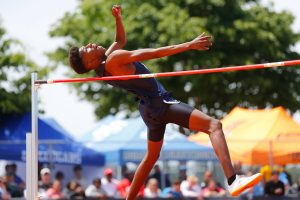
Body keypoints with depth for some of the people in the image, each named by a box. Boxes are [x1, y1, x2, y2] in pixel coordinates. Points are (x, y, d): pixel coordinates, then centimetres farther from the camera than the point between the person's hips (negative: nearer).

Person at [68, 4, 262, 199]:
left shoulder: (105, 62, 8)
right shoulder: (113, 59, -18)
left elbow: (121, 40, 29)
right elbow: (154, 53, -19)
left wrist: (118, 18, 15)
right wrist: (189, 45, -19)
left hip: (150, 108, 10)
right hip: (160, 103, -10)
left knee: (151, 156, 28)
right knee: (214, 125, -20)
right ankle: (233, 180, -37)